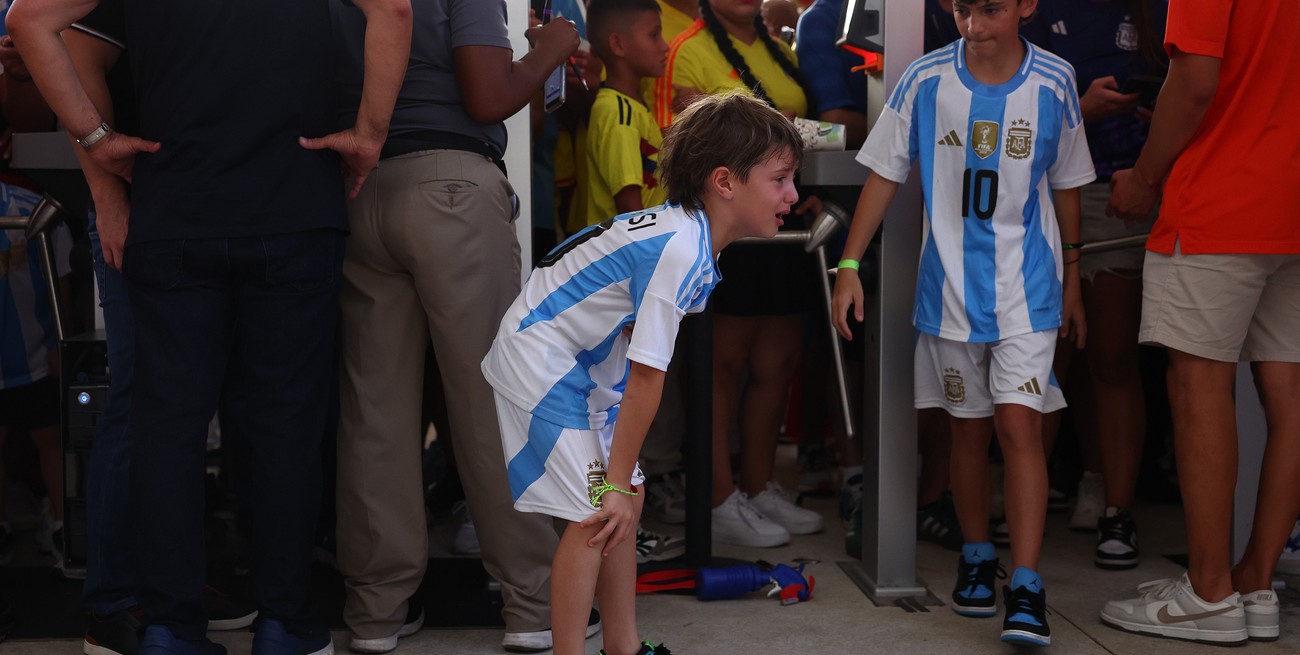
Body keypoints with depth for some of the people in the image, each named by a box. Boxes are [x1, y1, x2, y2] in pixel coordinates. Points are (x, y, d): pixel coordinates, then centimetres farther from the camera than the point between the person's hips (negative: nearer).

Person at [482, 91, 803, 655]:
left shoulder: (689, 233, 2)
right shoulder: (681, 251, -28)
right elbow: (647, 376, -25)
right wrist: (616, 482, -20)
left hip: (584, 365, 10)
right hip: (539, 359, -10)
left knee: (627, 500, 10)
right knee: (595, 511, -12)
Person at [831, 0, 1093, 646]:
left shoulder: (1054, 83, -5)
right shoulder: (925, 79, -5)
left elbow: (1065, 187, 7)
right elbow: (885, 174, 1)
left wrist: (1072, 283, 14)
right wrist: (850, 265, -3)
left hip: (1027, 286, -1)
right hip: (949, 286, 1)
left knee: (1019, 424, -10)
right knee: (968, 427, 11)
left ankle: (1025, 587, -9)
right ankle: (976, 557, 29)